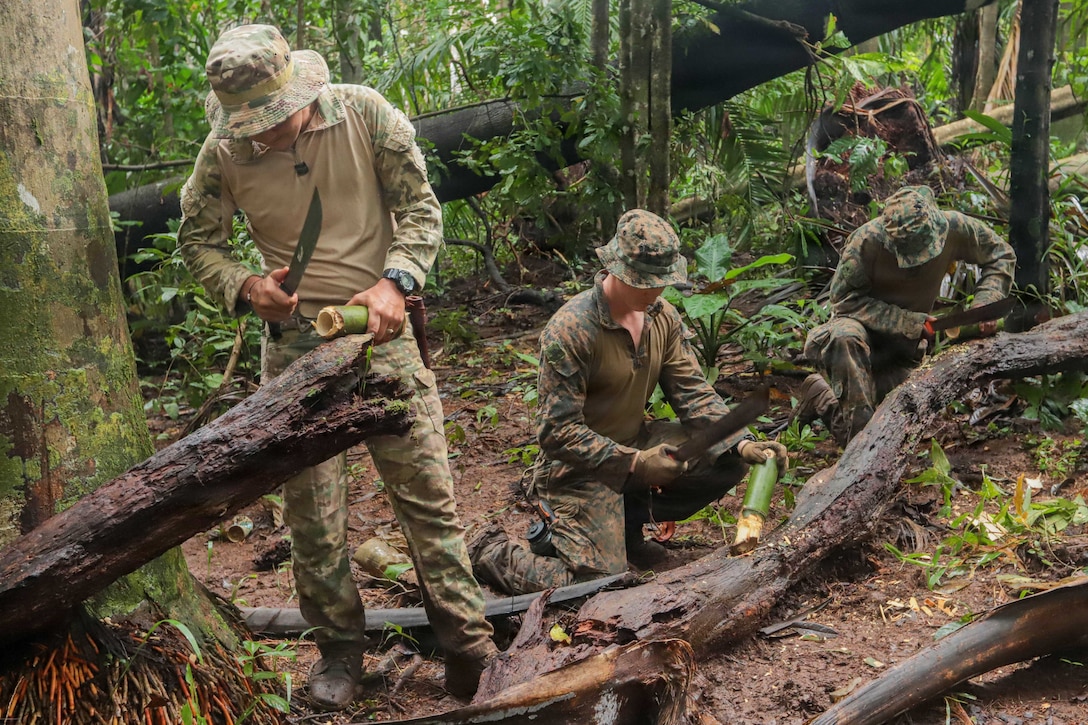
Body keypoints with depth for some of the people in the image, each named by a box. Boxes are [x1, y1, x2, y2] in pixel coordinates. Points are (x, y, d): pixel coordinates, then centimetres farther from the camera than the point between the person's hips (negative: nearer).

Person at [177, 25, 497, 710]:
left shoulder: (362, 112, -8)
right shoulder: (224, 155, -5)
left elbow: (420, 205, -3)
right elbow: (199, 241, 9)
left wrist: (394, 281, -19)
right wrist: (245, 287, -11)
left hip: (382, 328, -1)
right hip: (295, 342, 2)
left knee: (428, 490, -1)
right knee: (312, 508, 6)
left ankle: (469, 645, 11)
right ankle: (340, 647, 24)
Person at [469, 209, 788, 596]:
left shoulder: (663, 317, -2)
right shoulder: (569, 330, -24)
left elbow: (694, 394, 0)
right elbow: (557, 432, -24)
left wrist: (742, 444, -16)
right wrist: (634, 463, -30)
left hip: (636, 443, 7)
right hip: (580, 466, -7)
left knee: (727, 460, -5)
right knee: (596, 584, -16)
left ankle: (628, 519, 8)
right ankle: (490, 550, 8)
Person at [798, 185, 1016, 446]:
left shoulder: (954, 227, -18)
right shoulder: (866, 240, -29)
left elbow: (1002, 255, -1)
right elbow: (845, 299, -23)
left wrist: (985, 304, -17)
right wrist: (912, 323, -29)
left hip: (905, 345, 5)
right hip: (865, 324, -5)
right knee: (846, 338, -41)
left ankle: (823, 400, 16)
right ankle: (854, 430, -27)